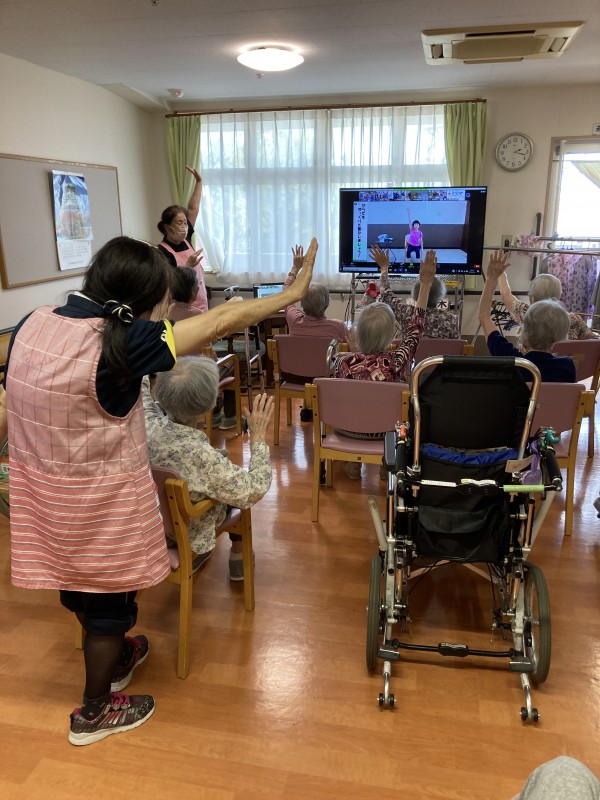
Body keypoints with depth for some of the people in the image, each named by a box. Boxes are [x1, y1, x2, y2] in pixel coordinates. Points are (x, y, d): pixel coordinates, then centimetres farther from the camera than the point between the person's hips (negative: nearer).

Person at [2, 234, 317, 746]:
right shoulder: (121, 342, -26)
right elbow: (220, 321, -21)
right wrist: (291, 294, -11)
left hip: (41, 491, 8)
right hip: (100, 501, -7)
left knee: (77, 584, 27)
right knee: (109, 601, 15)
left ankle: (110, 658, 54)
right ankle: (95, 712, 36)